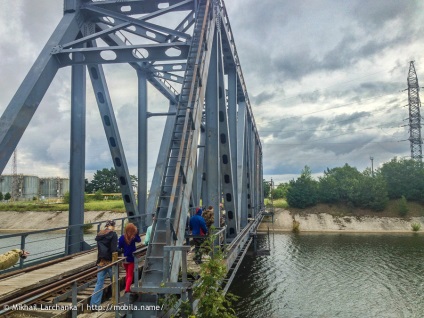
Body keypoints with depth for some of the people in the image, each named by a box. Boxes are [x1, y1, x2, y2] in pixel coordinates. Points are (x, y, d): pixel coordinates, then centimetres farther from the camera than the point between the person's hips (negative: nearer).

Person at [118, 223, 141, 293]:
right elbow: (139, 240, 7)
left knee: (127, 274, 22)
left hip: (124, 258, 3)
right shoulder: (133, 238, -14)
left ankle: (127, 288, 31)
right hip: (131, 259, -3)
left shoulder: (121, 238, -8)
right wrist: (137, 232, 6)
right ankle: (127, 289, -11)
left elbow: (119, 248, -4)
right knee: (130, 275, 5)